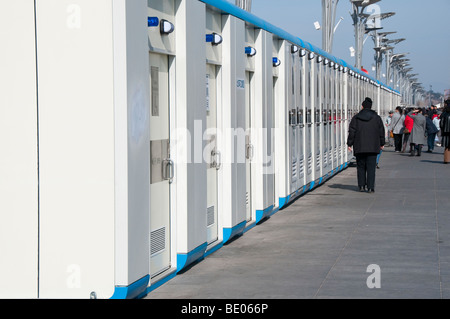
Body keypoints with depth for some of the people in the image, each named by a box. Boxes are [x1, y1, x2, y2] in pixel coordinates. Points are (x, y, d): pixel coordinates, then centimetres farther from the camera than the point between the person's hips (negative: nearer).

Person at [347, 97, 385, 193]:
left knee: (361, 167, 11)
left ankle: (361, 186, 11)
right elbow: (381, 131, 6)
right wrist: (382, 143, 15)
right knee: (371, 167, -1)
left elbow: (351, 132, 0)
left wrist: (349, 144, 6)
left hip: (359, 147, 0)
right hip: (372, 147, 0)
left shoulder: (356, 118, 0)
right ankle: (370, 187, -7)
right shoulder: (376, 118, 2)